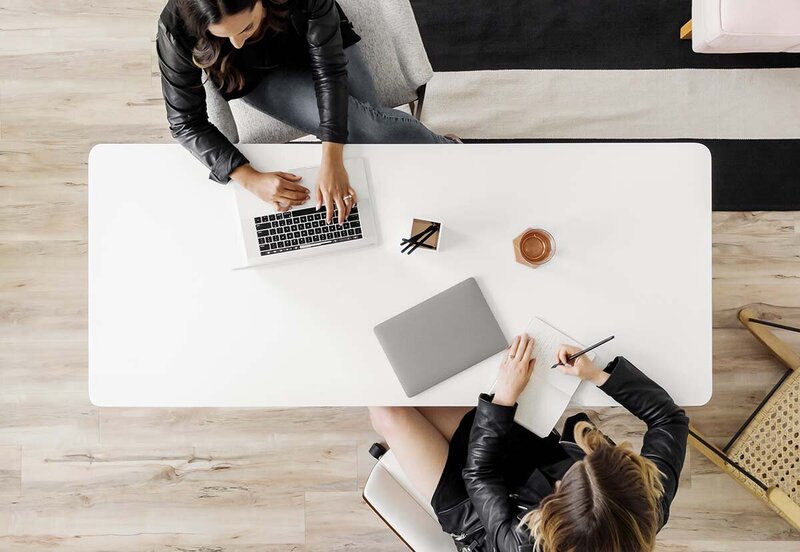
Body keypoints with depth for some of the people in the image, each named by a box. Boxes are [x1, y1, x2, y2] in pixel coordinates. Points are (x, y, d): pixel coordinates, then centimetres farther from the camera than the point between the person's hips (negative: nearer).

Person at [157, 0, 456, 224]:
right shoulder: (177, 28, -34)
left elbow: (330, 71, -31)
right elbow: (186, 121, -26)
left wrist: (331, 162, -42)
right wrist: (251, 179, -38)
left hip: (321, 49, 1)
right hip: (261, 77, -1)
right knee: (361, 126, -22)